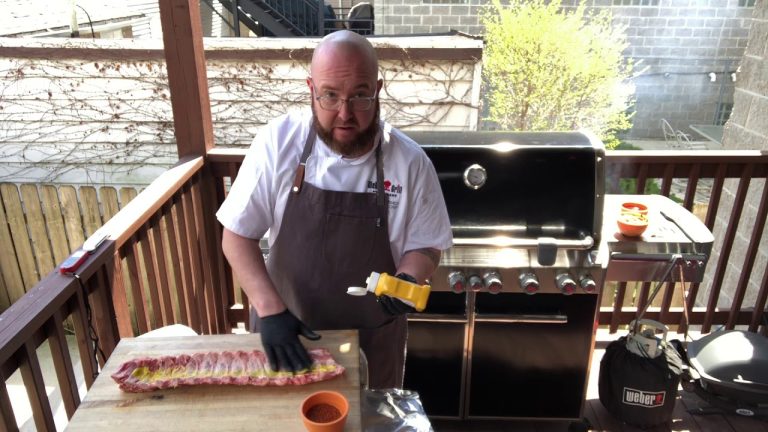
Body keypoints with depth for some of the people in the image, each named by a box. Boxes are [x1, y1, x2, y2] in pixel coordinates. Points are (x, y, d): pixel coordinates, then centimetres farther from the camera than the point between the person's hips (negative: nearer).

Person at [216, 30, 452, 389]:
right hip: (286, 330, 0)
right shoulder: (278, 142, -16)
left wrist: (407, 281, -24)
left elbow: (425, 245, -3)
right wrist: (270, 310, -18)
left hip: (372, 338, 0)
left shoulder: (410, 161, -15)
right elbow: (237, 235, -10)